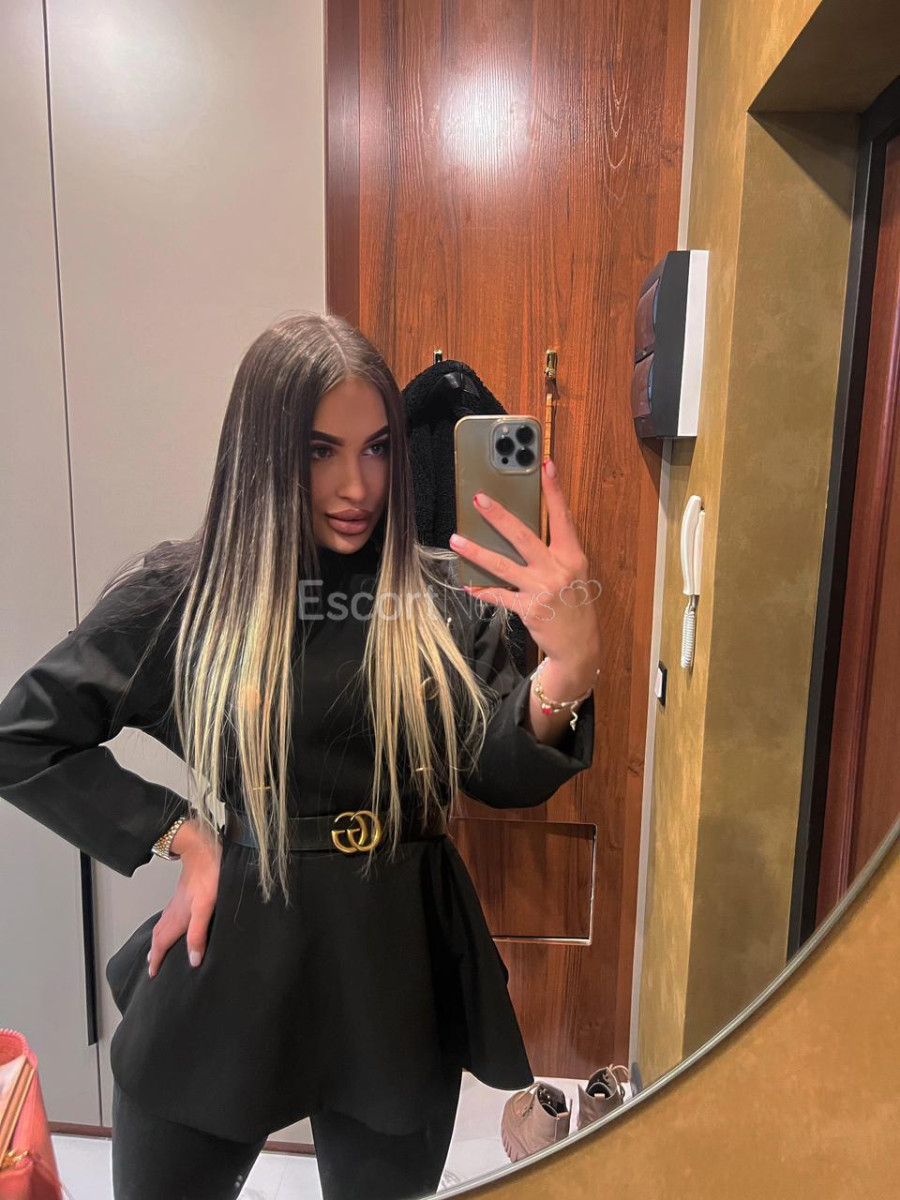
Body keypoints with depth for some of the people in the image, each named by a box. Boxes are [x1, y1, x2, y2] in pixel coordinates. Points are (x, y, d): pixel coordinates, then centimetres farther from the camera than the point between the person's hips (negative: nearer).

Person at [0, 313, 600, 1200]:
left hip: (400, 963, 2)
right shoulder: (182, 591, -8)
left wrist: (569, 668, -32)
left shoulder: (442, 600, -4)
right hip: (233, 956, -1)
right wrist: (179, 833, -7)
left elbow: (507, 777, -12)